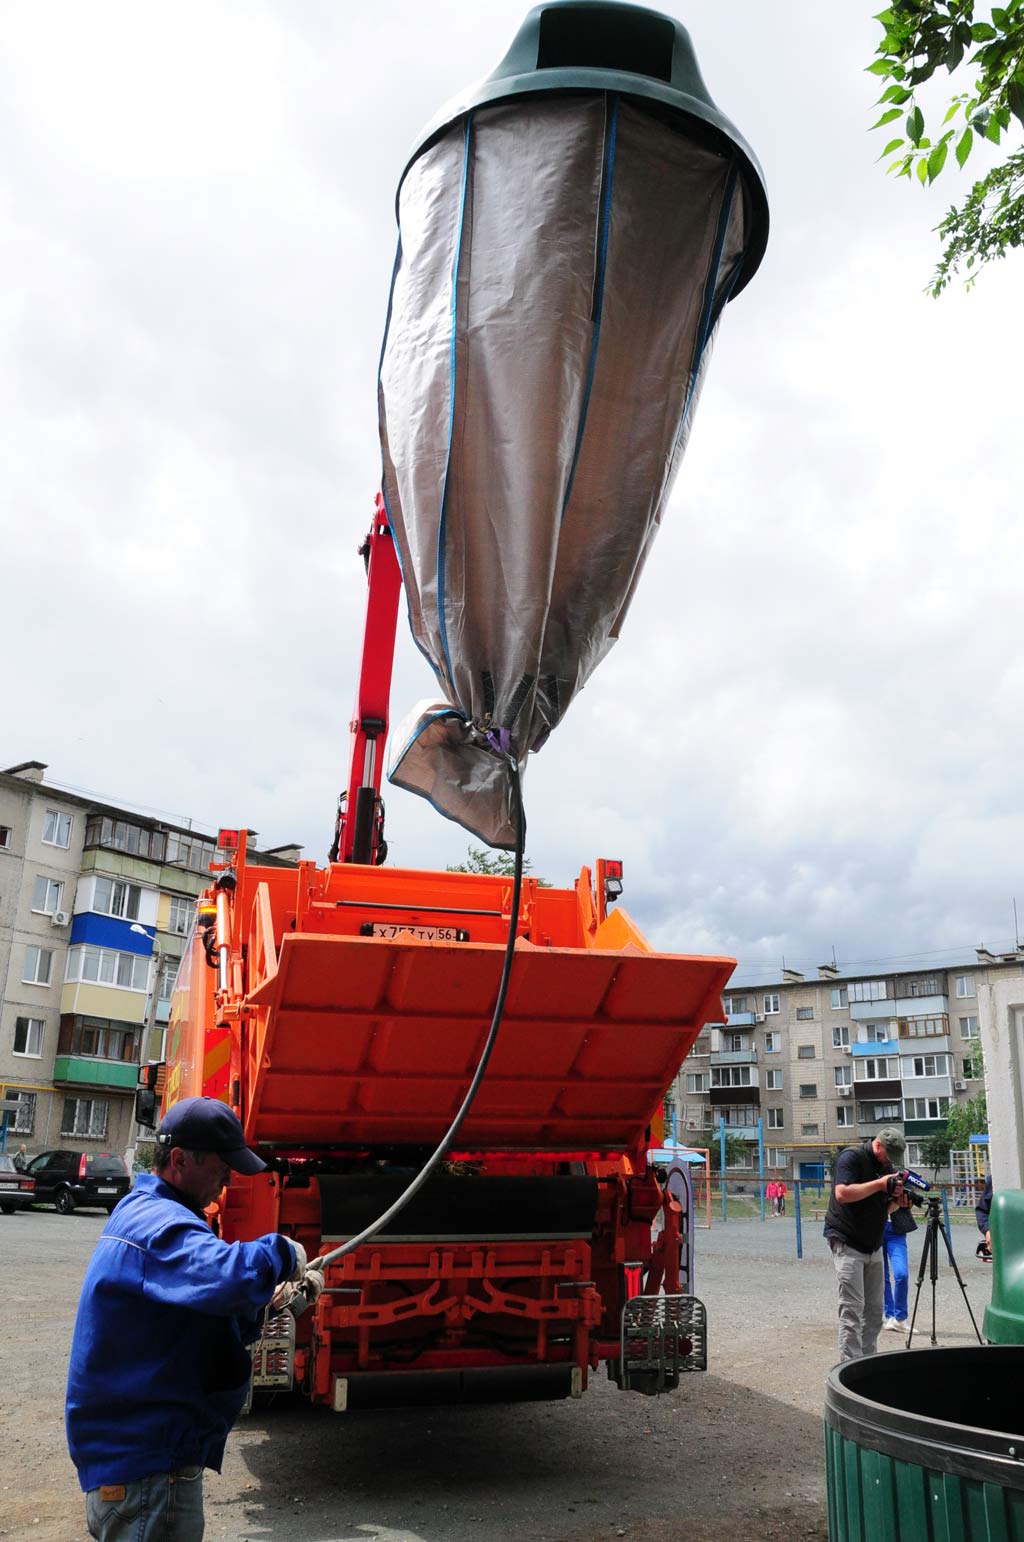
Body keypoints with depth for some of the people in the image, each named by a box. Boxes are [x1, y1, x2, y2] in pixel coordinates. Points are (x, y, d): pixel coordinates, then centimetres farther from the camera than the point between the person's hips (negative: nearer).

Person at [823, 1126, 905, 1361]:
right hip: (848, 1244, -8)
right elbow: (842, 1193, -26)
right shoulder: (852, 1157, -13)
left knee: (874, 1310, 9)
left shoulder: (886, 1166, 11)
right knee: (852, 1309, -11)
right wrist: (879, 1184, -23)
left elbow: (885, 1207, 16)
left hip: (873, 1246, 8)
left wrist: (897, 1198, -6)